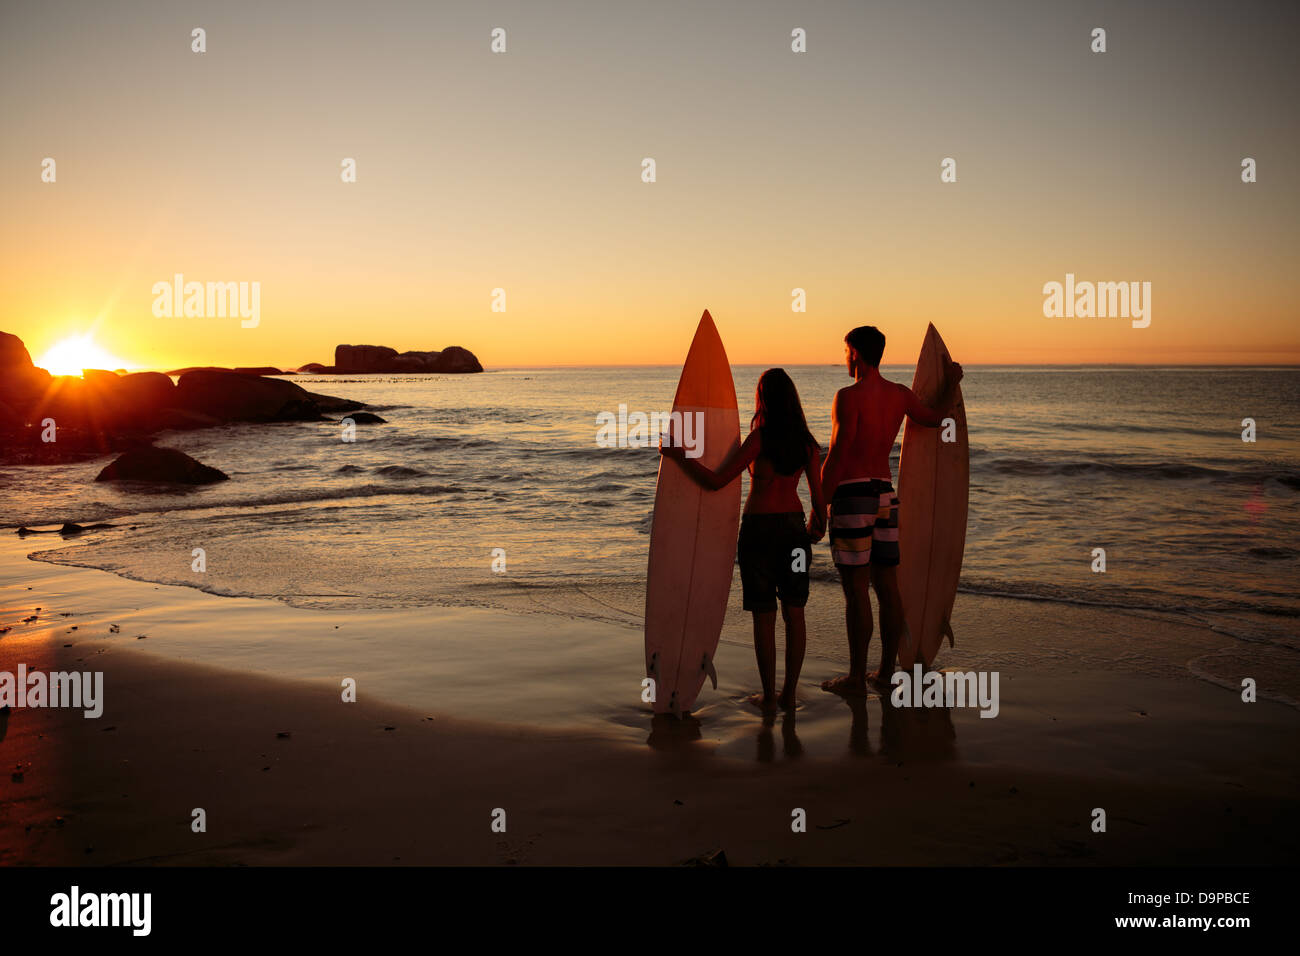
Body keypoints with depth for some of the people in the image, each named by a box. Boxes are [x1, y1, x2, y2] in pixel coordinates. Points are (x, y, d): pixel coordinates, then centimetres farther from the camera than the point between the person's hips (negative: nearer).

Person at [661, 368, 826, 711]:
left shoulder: (759, 439, -14)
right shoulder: (807, 442, 0)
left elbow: (716, 481, -16)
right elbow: (818, 496, 3)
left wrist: (678, 454, -8)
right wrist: (818, 528, 22)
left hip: (758, 528, -4)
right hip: (793, 527, 4)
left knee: (764, 615, 3)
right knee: (794, 611, 11)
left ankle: (769, 695, 9)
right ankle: (789, 693, 16)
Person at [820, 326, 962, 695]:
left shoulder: (849, 396, -13)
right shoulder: (900, 394, 8)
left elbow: (835, 458, -16)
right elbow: (937, 418, 26)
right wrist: (951, 384, 44)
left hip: (852, 497, -7)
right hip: (886, 495, 7)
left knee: (856, 589, -3)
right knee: (887, 586, 11)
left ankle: (856, 678, 3)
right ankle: (886, 673, 18)